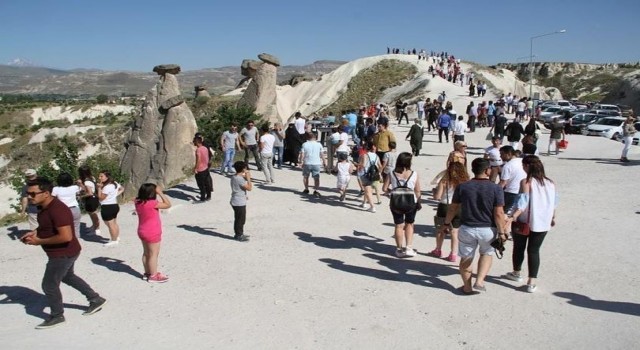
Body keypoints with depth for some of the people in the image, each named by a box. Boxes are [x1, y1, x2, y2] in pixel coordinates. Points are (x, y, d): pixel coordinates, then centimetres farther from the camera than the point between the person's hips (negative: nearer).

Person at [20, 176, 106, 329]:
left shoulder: (57, 210, -30)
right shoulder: (45, 206, 1)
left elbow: (66, 236, -34)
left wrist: (39, 241, -25)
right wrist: (35, 232, 0)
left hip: (63, 254, -10)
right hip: (64, 252, 10)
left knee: (49, 285, 5)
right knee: (68, 277, 26)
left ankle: (57, 316, 26)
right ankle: (96, 299, 37)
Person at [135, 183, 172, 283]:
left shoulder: (138, 202, -2)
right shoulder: (152, 203, -26)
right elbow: (168, 204, -21)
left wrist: (157, 193, 8)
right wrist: (160, 193, -18)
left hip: (142, 232, 8)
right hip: (152, 233, -8)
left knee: (146, 253, 19)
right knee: (153, 254, 3)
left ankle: (147, 273, 31)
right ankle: (153, 276, 11)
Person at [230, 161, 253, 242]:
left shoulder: (234, 177, 8)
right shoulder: (240, 179, -23)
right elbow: (249, 188, -22)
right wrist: (248, 178, -16)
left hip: (237, 202, 10)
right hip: (239, 203, -10)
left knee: (241, 219, 20)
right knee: (240, 219, 2)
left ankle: (239, 234, 31)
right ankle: (239, 235, 12)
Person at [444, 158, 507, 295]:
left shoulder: (462, 187, -6)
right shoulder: (496, 189, -12)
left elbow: (453, 208, 1)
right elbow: (499, 214, -13)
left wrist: (447, 223, 16)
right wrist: (501, 232, -3)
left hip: (466, 228, 1)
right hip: (488, 229, -1)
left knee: (466, 258, 17)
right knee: (487, 254, 25)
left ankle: (467, 287, 29)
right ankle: (479, 281, 12)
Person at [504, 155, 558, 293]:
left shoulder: (526, 182, -14)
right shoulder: (550, 183, 2)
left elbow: (523, 202, -24)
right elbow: (554, 203, 11)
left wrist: (513, 217, -32)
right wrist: (552, 218, 24)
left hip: (524, 222, -4)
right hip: (542, 223, 4)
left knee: (519, 247, 17)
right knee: (534, 250, 10)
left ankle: (516, 273, 35)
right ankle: (532, 282, 5)